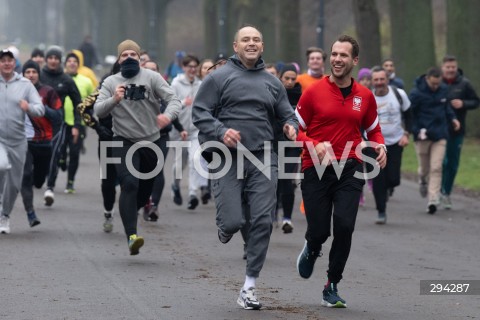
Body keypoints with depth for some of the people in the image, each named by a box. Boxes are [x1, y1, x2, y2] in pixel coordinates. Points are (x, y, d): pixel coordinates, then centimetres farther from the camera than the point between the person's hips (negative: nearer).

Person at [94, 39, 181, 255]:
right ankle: (131, 236, -27)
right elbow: (98, 111, -8)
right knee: (129, 184, -21)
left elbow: (174, 100, -13)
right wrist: (114, 100, -29)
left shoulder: (151, 77, -4)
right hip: (124, 142, -1)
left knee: (145, 189, 13)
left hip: (150, 142, 2)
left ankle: (130, 210, 46)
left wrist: (168, 115, -36)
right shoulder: (111, 83, 1)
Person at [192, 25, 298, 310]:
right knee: (233, 221, -11)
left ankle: (249, 287, 4)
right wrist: (221, 132, -18)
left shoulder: (273, 83, 15)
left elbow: (287, 115, 19)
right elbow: (200, 113, -1)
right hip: (227, 159, -3)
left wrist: (291, 127, -4)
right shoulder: (219, 78, 2)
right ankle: (226, 228, 30)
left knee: (262, 222, -4)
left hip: (263, 160, 3)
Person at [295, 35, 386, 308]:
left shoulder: (365, 96, 7)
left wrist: (380, 147, -2)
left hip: (350, 169, 1)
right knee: (319, 231, -2)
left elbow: (373, 129, 20)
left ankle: (332, 287, 4)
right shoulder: (314, 92, -1)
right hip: (316, 169, -1)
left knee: (344, 226, -14)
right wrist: (315, 145, -17)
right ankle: (312, 251, 39)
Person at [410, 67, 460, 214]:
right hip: (423, 136, -2)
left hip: (440, 136, 2)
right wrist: (415, 131, -18)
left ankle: (433, 200, -10)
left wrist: (452, 118, 8)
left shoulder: (444, 90, 3)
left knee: (436, 168, -7)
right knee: (424, 168, 10)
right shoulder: (416, 93, -12)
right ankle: (423, 181, 45)